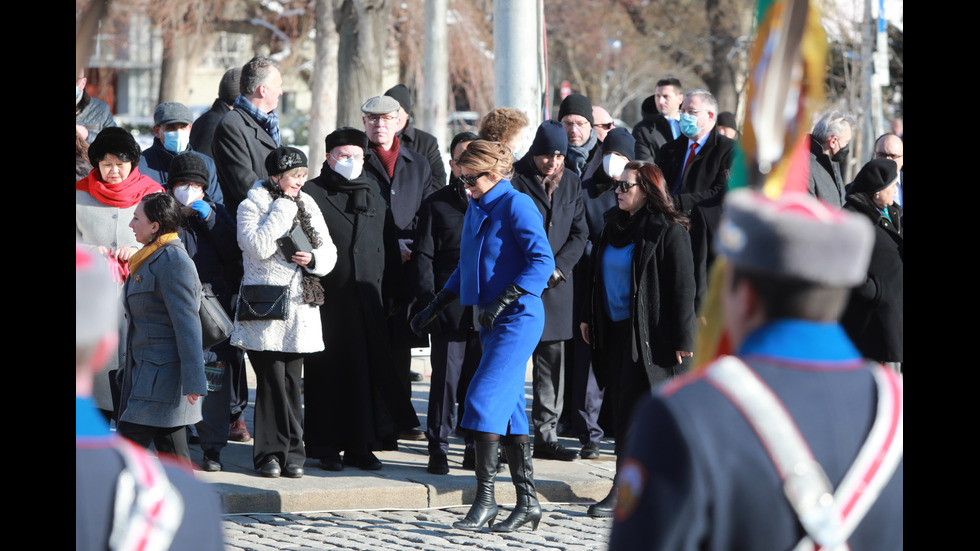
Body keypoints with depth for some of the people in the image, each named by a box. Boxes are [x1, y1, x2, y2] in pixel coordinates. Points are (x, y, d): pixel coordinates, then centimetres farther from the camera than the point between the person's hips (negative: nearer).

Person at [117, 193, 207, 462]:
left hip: (163, 374, -10)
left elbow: (187, 324, -19)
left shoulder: (174, 263, -16)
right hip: (145, 370, 10)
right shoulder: (150, 259, 16)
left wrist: (193, 380, -21)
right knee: (171, 450, 9)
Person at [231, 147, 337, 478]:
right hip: (265, 310, -4)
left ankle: (292, 454, 9)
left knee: (292, 383, 3)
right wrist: (284, 206, -11)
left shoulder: (308, 206, 15)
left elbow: (329, 252, 17)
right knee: (272, 382, -6)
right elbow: (259, 246, -17)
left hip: (300, 306, 4)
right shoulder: (252, 206, 0)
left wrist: (313, 258, -5)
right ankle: (270, 454, 1)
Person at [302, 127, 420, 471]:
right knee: (328, 372, -1)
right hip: (328, 298, -4)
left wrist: (391, 286, 11)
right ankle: (326, 447, 6)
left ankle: (360, 446, 9)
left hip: (367, 297, 4)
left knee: (369, 369, 2)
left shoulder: (374, 193, 15)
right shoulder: (312, 194, 0)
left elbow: (388, 244, 17)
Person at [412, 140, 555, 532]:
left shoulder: (516, 205, -11)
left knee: (484, 399, -15)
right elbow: (467, 267, 25)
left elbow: (542, 261, -19)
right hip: (491, 319, 9)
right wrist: (434, 308, 20)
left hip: (518, 318, -9)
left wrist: (502, 301, -24)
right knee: (508, 408, 8)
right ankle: (527, 502, 12)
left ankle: (485, 500, -11)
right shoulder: (476, 209, 15)